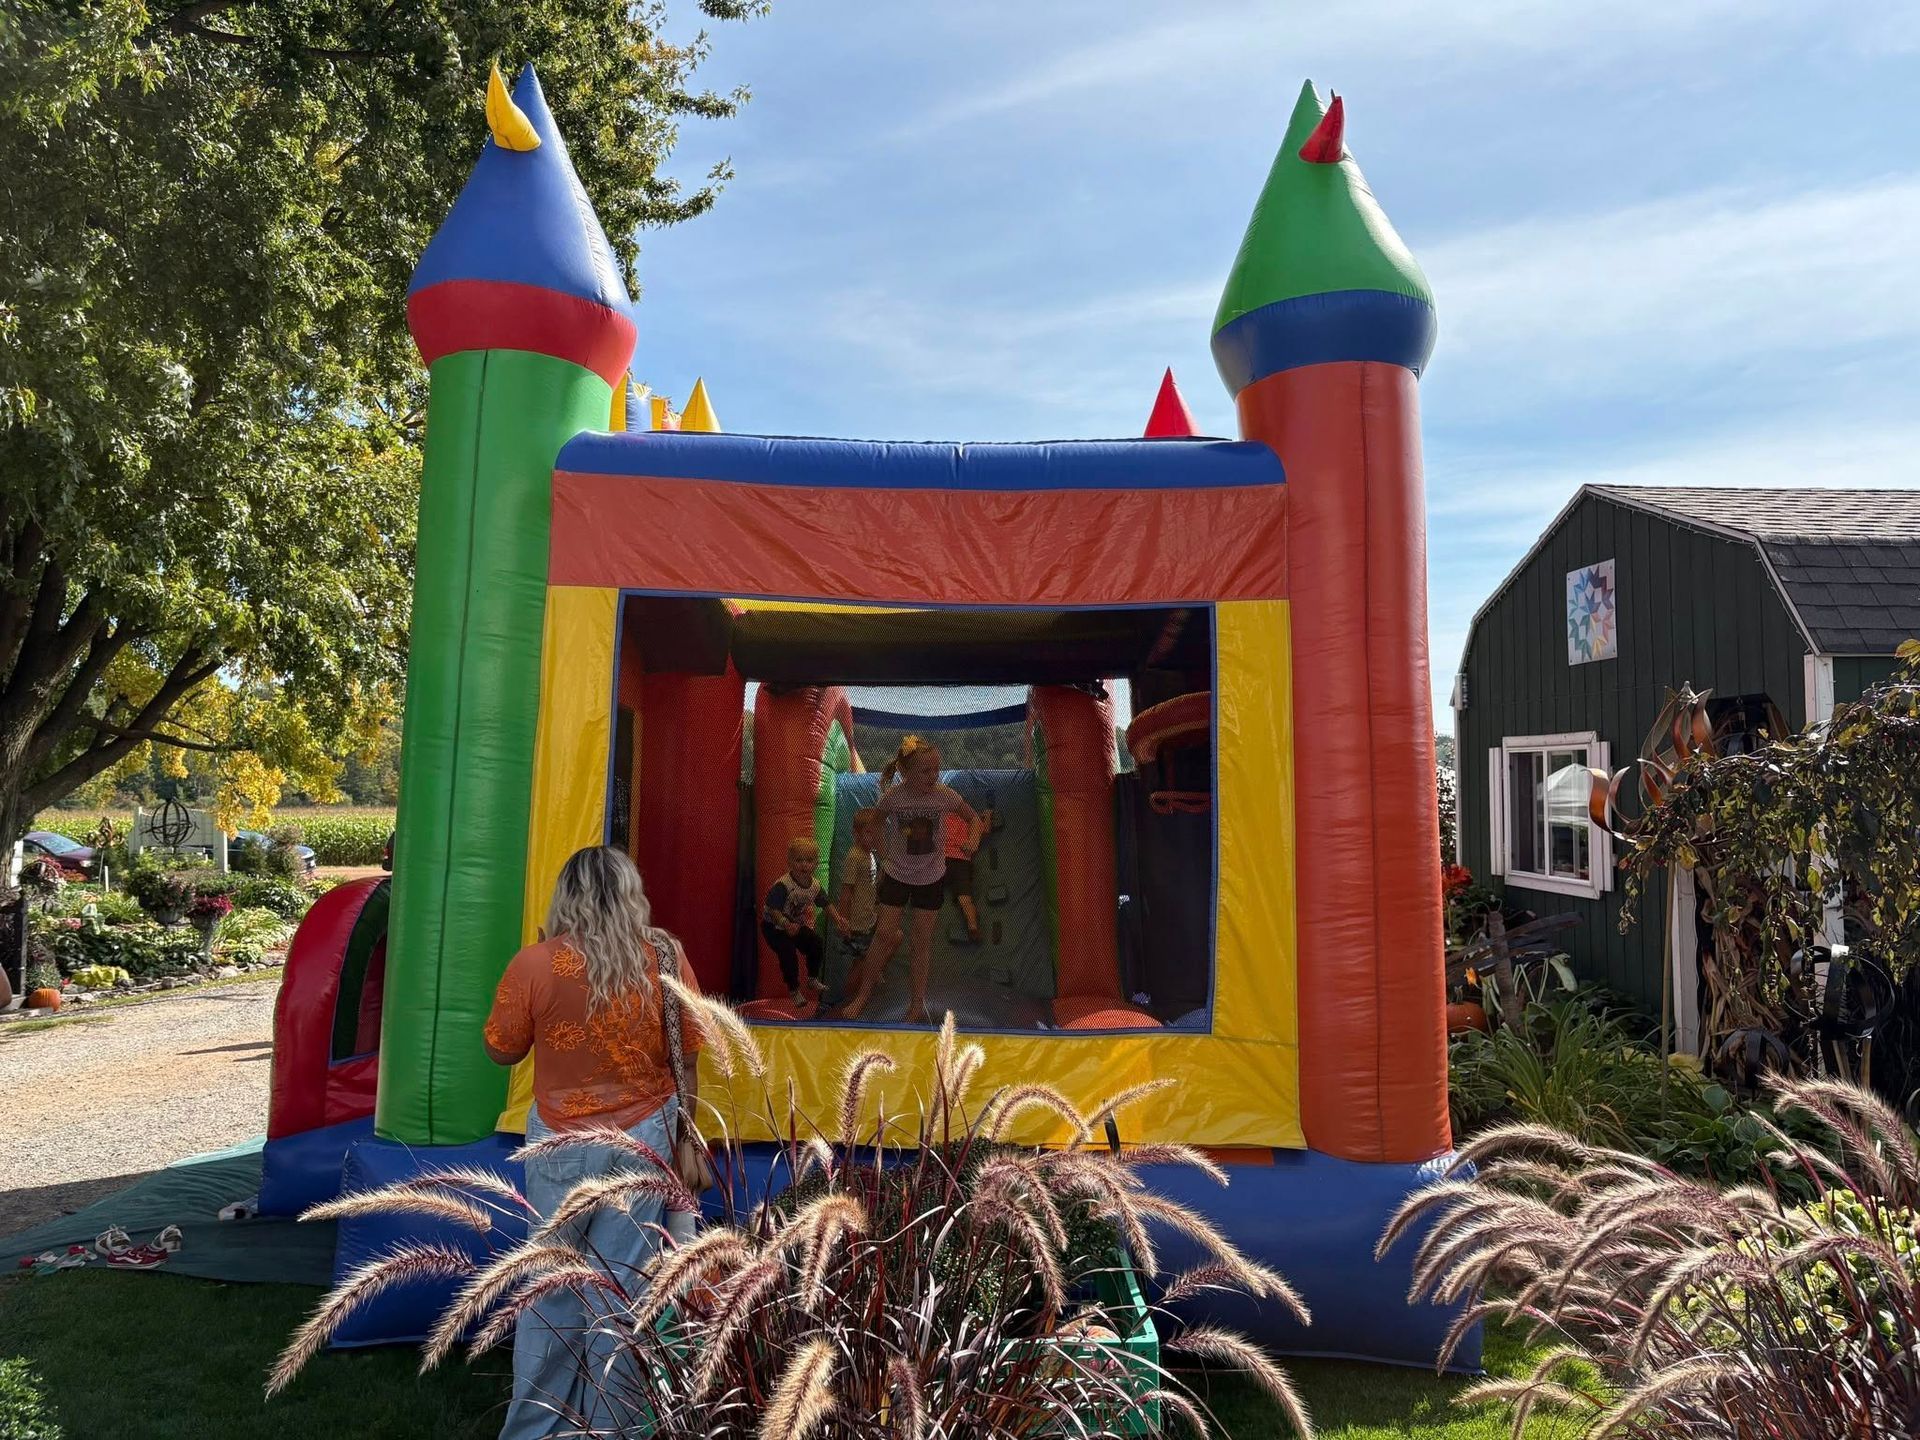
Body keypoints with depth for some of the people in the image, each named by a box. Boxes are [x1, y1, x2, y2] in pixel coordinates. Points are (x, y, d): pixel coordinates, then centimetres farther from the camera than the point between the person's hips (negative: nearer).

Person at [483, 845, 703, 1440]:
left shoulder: (535, 964, -14)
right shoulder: (666, 957, -9)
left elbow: (502, 1051, 0)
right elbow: (686, 1059, -2)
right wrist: (682, 1137, 11)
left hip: (564, 1144, -1)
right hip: (646, 1138, 1)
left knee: (551, 1285, 15)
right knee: (621, 1288, 10)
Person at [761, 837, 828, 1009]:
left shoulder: (815, 886, -10)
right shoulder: (783, 886, -33)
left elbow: (825, 904, 4)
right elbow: (772, 909, -35)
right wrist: (786, 924, -48)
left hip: (796, 924, 7)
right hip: (774, 926, -7)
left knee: (815, 942, 4)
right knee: (788, 953, -20)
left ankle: (812, 979, 25)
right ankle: (794, 990, -2)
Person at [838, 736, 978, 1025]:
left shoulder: (945, 795, -18)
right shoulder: (892, 796, -19)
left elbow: (973, 818, -2)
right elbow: (876, 826, 1)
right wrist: (883, 858, -2)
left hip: (931, 878, 0)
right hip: (896, 874, 0)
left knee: (923, 940, 8)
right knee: (885, 934, 1)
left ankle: (918, 1004, 20)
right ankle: (863, 994, 21)